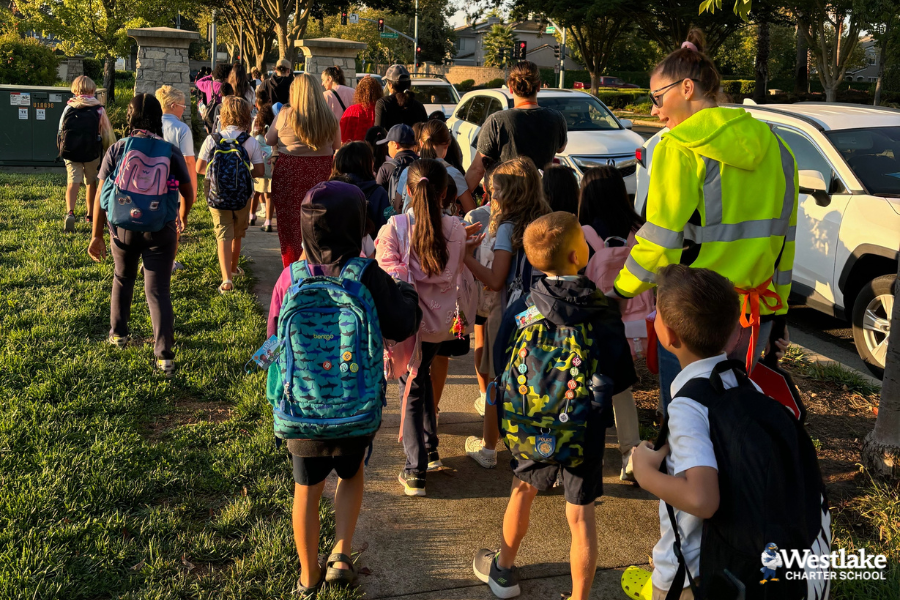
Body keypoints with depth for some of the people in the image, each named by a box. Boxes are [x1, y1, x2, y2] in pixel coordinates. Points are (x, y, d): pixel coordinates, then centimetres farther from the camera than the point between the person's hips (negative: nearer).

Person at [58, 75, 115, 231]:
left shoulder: (69, 108, 0)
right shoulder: (98, 109, -4)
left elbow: (60, 131, 7)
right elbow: (106, 134, -2)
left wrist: (63, 149, 23)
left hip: (70, 152, 0)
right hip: (92, 152, 0)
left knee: (73, 182, -3)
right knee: (91, 182, 17)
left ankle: (70, 212, -26)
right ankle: (90, 214, 29)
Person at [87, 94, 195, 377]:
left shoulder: (116, 150, -3)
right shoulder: (171, 152, -4)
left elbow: (101, 195, -4)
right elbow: (188, 192, 4)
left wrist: (97, 235, 2)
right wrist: (183, 216, 26)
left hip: (123, 228, 1)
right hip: (160, 231, -1)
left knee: (123, 279, 26)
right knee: (158, 291, 1)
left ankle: (118, 333, 41)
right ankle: (164, 356, -5)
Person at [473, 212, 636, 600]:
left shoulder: (519, 311, -11)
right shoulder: (604, 316, -13)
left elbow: (500, 368, -1)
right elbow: (620, 379, -5)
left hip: (527, 430, 3)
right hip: (583, 435, -2)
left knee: (523, 491, 25)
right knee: (580, 515, 10)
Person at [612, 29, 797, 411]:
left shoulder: (681, 149, -13)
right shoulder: (773, 147, 8)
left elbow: (660, 243, -15)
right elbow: (784, 239, 13)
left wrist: (620, 289, -1)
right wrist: (777, 310, 21)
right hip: (758, 313, 7)